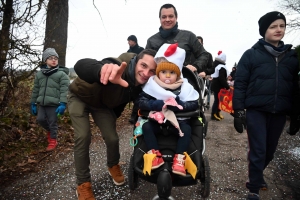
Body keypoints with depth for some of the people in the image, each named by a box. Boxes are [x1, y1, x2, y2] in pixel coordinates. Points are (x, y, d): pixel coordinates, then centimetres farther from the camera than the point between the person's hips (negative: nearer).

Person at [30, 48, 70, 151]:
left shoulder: (62, 74, -5)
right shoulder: (39, 74, 13)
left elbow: (64, 90, -12)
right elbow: (35, 90, 17)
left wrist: (63, 104, -21)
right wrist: (33, 103, 15)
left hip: (54, 104, -5)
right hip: (42, 103, 5)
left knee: (53, 122, 2)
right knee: (40, 119, 3)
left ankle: (53, 140, 22)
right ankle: (49, 131, 35)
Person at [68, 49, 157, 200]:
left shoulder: (142, 85, -22)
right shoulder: (119, 68, -42)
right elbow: (80, 65, -60)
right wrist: (101, 70, -81)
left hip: (101, 103, 5)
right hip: (80, 97, -4)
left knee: (112, 138, -4)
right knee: (83, 137, -17)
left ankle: (113, 166, 29)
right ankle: (83, 184, 2)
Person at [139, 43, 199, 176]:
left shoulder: (184, 86, -7)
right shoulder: (152, 85, -6)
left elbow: (194, 104, -11)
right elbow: (141, 102, -13)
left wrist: (179, 105, -29)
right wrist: (157, 104, -31)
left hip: (178, 120, -1)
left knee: (187, 129, -26)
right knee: (146, 126, -23)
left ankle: (179, 158, -17)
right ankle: (155, 155, -14)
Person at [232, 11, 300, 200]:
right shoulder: (251, 55, -2)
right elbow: (240, 84, -5)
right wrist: (239, 111, -10)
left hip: (279, 113, 4)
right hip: (256, 111, -4)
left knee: (270, 151, 14)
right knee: (258, 151, -2)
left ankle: (256, 176, 40)